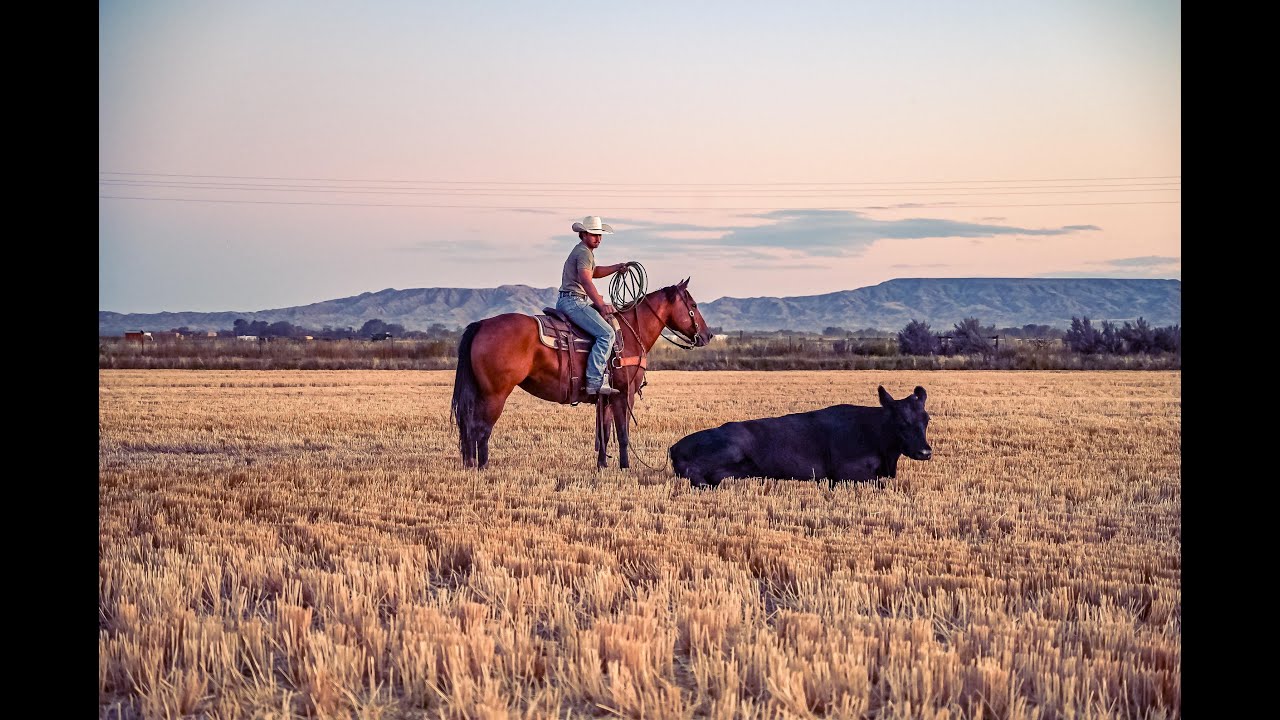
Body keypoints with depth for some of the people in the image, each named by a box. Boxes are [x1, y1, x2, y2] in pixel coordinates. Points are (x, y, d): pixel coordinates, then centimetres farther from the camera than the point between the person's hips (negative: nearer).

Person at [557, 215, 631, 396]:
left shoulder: (584, 251, 22)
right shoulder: (584, 253, -12)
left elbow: (594, 272, 40)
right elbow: (586, 281, -27)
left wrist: (618, 267, 31)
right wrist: (601, 305, -36)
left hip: (566, 302, 11)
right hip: (574, 301, -11)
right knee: (606, 333, -22)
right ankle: (594, 381, -30)